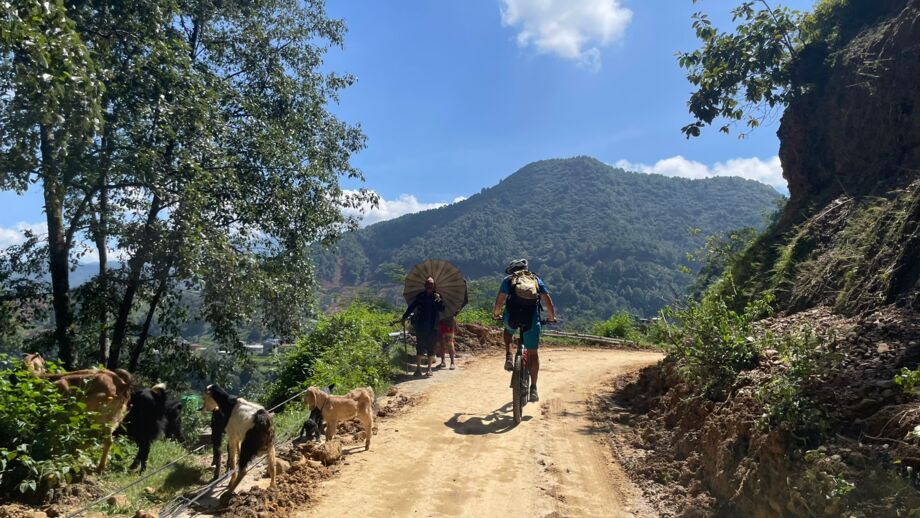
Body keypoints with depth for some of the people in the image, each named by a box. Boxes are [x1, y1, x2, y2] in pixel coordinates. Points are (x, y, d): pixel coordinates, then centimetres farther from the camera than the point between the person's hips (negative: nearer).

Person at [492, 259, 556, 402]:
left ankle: (508, 357, 17)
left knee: (508, 330, 36)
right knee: (533, 353, 11)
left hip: (512, 315, 0)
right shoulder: (536, 279, 23)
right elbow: (547, 299, 16)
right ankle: (533, 389, 9)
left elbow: (499, 301, 9)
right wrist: (551, 316, 28)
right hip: (532, 317, 0)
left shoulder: (508, 280, 19)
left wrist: (496, 314, 25)